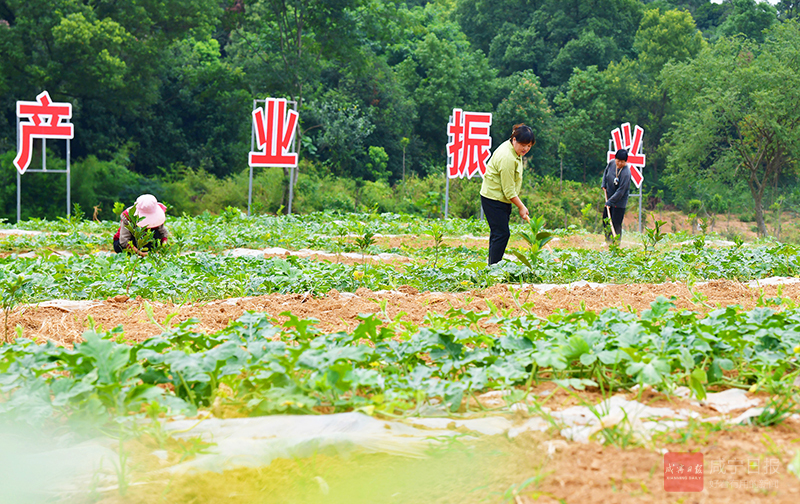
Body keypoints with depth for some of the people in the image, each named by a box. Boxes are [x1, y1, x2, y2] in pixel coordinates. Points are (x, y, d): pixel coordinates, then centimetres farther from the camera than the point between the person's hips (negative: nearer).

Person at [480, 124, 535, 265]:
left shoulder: (514, 150, 3)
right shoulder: (507, 158, -28)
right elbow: (509, 190, -23)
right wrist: (521, 207, -15)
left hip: (502, 199, 10)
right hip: (493, 199, -10)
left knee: (497, 233, 13)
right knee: (501, 233, -11)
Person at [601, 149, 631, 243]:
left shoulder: (626, 173, -26)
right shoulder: (611, 164, -6)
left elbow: (620, 191, -25)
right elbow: (606, 172, 19)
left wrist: (610, 202, -24)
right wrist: (603, 185, 7)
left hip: (619, 201, -7)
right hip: (609, 197, 7)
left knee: (616, 224, -7)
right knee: (605, 220, 15)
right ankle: (608, 241, 30)